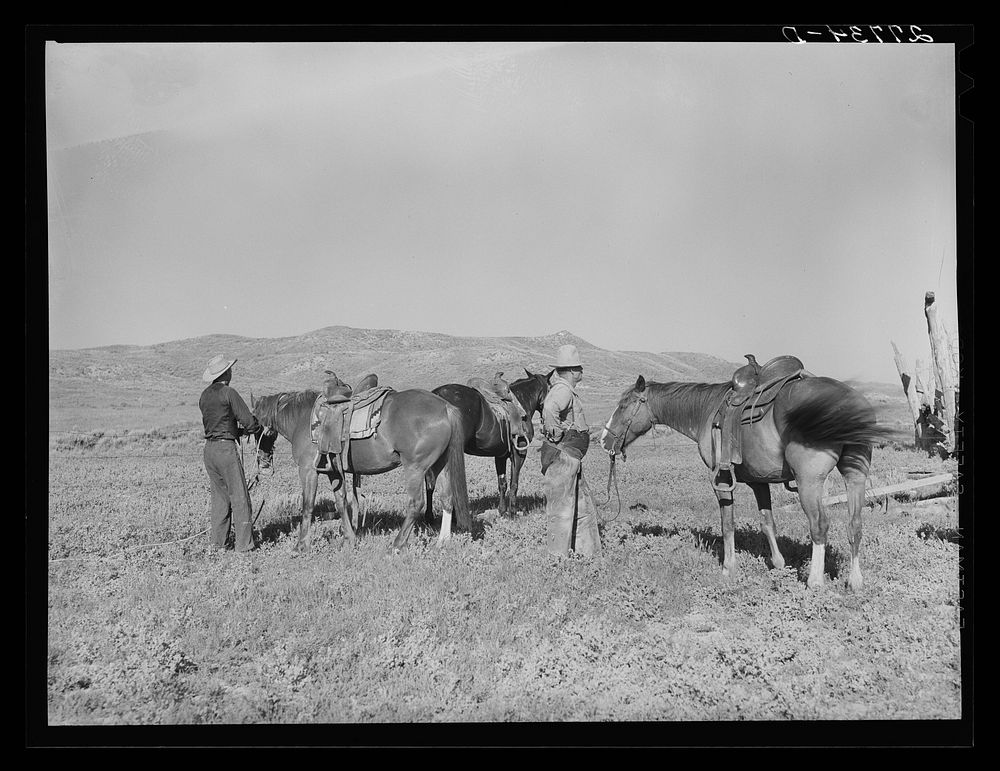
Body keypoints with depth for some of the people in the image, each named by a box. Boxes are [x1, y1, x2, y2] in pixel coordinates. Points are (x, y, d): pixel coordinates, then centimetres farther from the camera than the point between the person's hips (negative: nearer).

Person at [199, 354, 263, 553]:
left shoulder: (204, 395, 10)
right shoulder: (229, 393, -12)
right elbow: (249, 422, -12)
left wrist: (238, 429, 20)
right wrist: (261, 430, 8)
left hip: (209, 448, 8)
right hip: (226, 447, -7)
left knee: (220, 495, 17)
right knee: (239, 497, -2)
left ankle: (218, 540, 21)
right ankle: (244, 543, -1)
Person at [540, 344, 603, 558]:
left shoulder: (564, 388, 14)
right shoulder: (563, 390, -17)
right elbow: (550, 408, -38)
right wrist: (556, 434, -27)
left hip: (571, 459, 11)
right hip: (562, 455, -11)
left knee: (585, 507, 17)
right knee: (562, 509, -4)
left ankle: (589, 552, 27)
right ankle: (556, 554, 4)